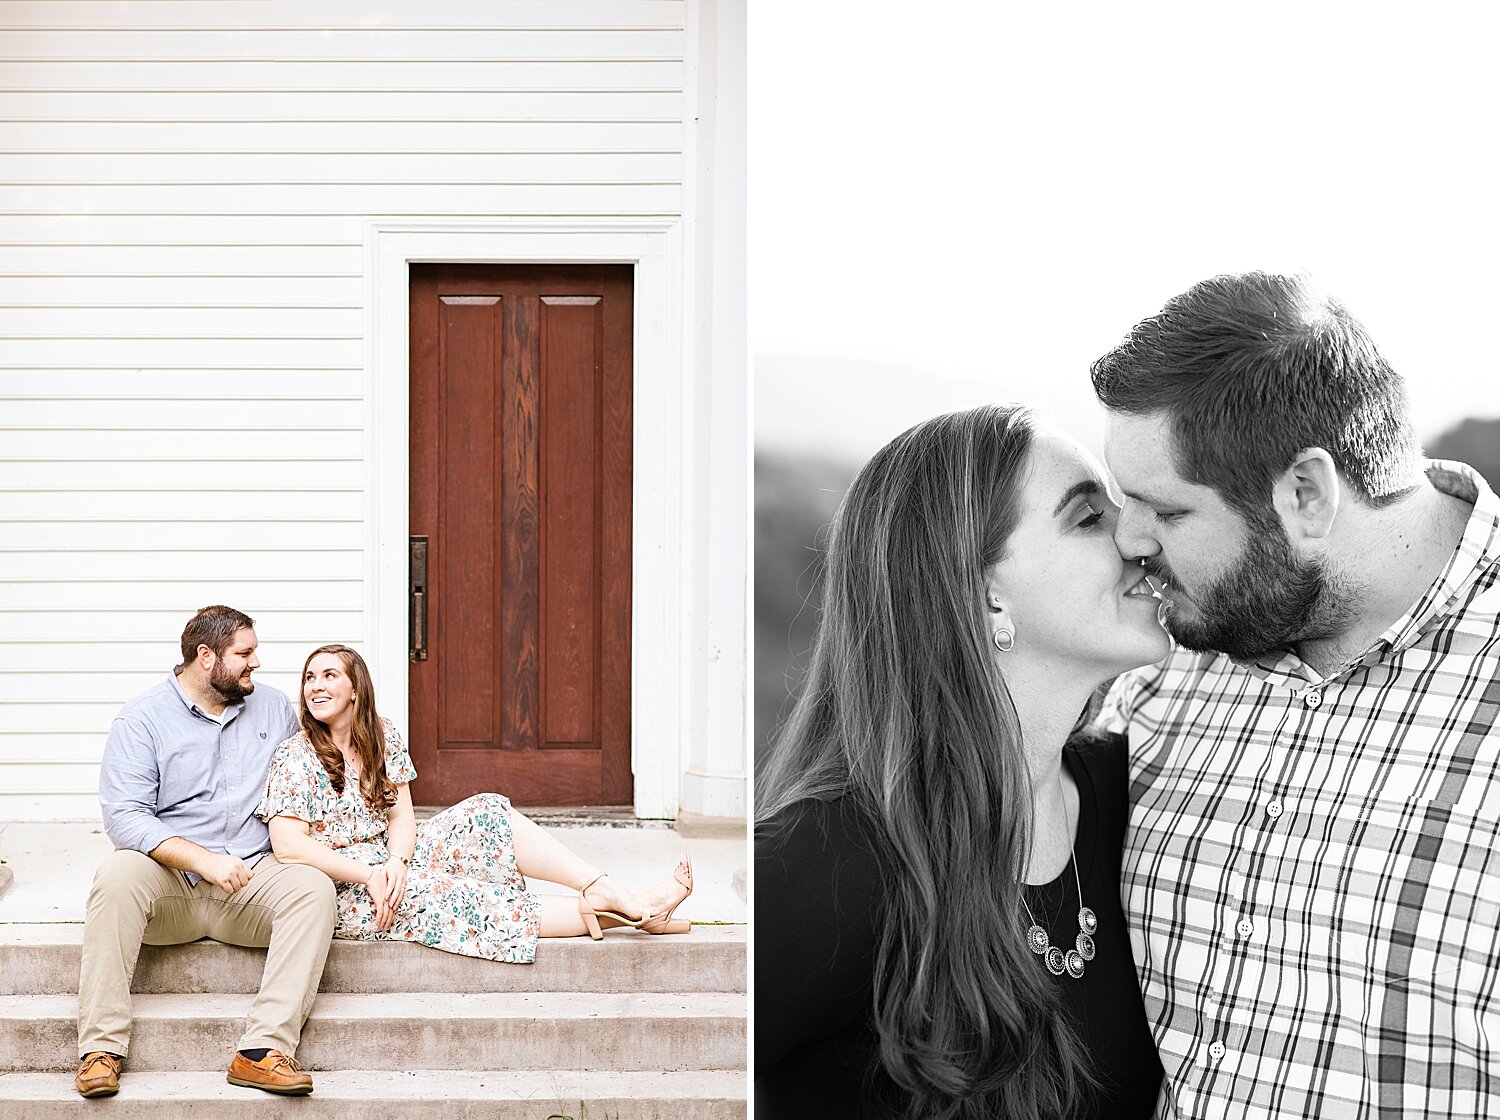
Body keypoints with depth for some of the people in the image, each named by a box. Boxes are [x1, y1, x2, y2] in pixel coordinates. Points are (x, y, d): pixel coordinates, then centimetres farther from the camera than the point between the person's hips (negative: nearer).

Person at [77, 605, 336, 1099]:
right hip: (168, 881, -2)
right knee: (118, 873, -34)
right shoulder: (142, 718, 0)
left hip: (252, 880, 3)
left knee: (314, 889, -27)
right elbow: (124, 817, -11)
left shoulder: (274, 708, 13)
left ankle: (264, 1050, -34)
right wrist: (203, 860, -24)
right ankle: (101, 1049, -28)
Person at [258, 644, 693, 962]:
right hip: (343, 887, -6)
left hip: (389, 862, 6)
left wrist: (396, 862, -22)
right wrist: (369, 875, -26)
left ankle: (616, 895, -22)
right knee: (446, 897, -26)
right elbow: (288, 845, -21)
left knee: (487, 813, -12)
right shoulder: (295, 759, -12)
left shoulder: (383, 737, 5)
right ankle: (616, 916, -26)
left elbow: (401, 815, 1)